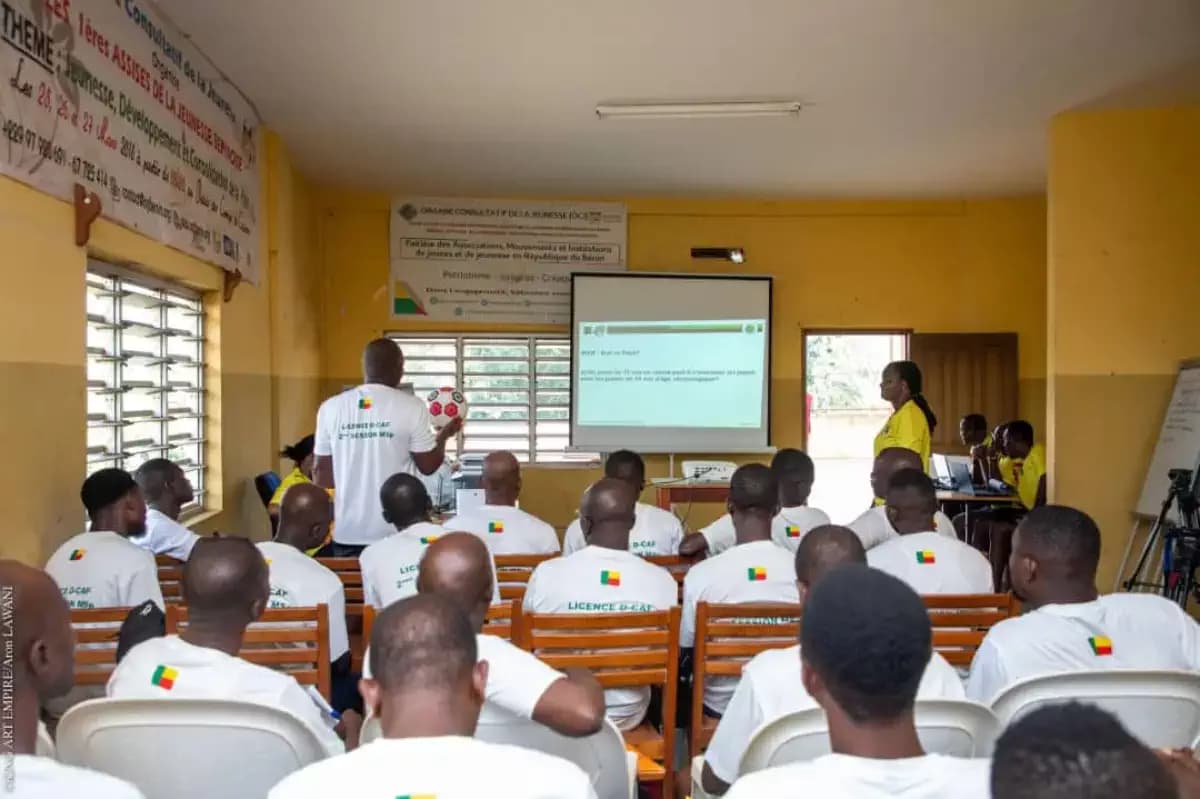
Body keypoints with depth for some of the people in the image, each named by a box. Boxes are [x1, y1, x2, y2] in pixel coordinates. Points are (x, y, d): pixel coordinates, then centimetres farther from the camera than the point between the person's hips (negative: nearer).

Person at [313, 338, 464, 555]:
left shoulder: (331, 407, 1)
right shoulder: (412, 407, -8)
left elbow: (321, 471, 5)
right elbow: (428, 466, -2)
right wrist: (444, 435, 16)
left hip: (347, 532, 3)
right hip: (396, 532, -2)